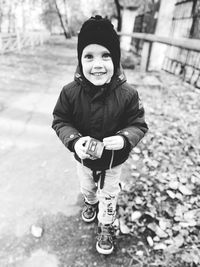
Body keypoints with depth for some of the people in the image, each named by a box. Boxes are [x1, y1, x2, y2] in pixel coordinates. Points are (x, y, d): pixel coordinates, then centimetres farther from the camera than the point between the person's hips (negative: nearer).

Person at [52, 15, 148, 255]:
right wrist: (74, 140, -31)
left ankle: (106, 226, 52)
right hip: (84, 158, 2)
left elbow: (139, 124, -15)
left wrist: (124, 138, -36)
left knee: (108, 196, 22)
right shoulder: (70, 92, -22)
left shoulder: (127, 94, -24)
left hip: (113, 161, -1)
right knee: (86, 188, 32)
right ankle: (90, 203, 68)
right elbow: (60, 121, -12)